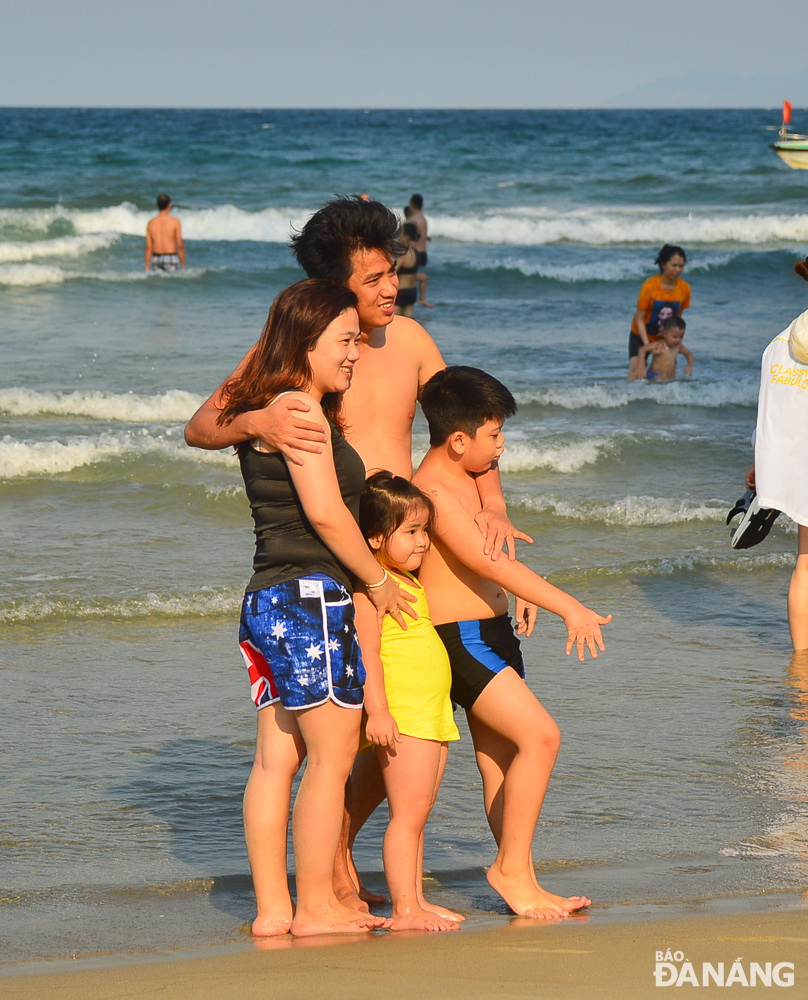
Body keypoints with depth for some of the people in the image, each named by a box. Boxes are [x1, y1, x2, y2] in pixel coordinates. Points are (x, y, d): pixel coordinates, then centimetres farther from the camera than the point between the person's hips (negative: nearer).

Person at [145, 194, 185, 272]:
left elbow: (148, 247, 3)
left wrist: (147, 267, 7)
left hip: (156, 258, 3)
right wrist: (183, 265, 1)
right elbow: (180, 245, -6)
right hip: (171, 258, -3)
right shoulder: (175, 221, -5)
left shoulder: (151, 223, 3)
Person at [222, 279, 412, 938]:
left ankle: (272, 908, 10)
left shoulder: (262, 410, 16)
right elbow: (325, 512, -18)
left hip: (268, 598, 10)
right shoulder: (300, 410, -13)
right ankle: (316, 908, 1)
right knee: (332, 756, -3)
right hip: (312, 594, -10)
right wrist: (378, 580, -6)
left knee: (276, 760, 8)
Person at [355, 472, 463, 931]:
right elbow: (367, 653, -18)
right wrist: (377, 711, -25)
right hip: (402, 716, -9)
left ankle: (416, 901, 14)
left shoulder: (410, 583, 19)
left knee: (419, 812, 10)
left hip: (433, 713, 9)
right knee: (408, 814, -10)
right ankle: (404, 910, -10)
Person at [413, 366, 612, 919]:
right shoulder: (435, 491, -19)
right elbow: (491, 564, -27)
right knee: (541, 737, -17)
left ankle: (525, 883, 11)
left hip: (489, 634, 10)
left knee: (500, 761, 8)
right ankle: (511, 868, -9)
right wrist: (570, 608, -30)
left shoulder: (463, 481, 13)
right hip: (458, 638, -10)